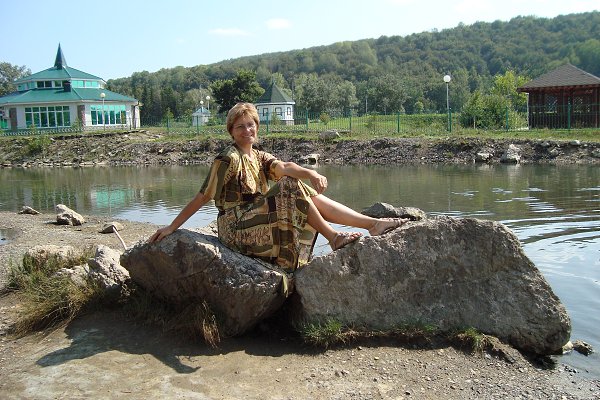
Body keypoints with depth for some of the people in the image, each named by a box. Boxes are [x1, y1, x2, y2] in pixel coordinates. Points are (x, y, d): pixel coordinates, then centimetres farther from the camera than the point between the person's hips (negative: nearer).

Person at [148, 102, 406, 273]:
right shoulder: (228, 160, -9)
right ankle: (333, 237, -16)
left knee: (312, 197, -6)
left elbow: (284, 167, -7)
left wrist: (309, 173, -27)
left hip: (257, 222, 7)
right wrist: (172, 227, -9)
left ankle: (373, 223, -11)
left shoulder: (259, 157, 14)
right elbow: (203, 197, -8)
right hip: (238, 228, -7)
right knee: (292, 189, -21)